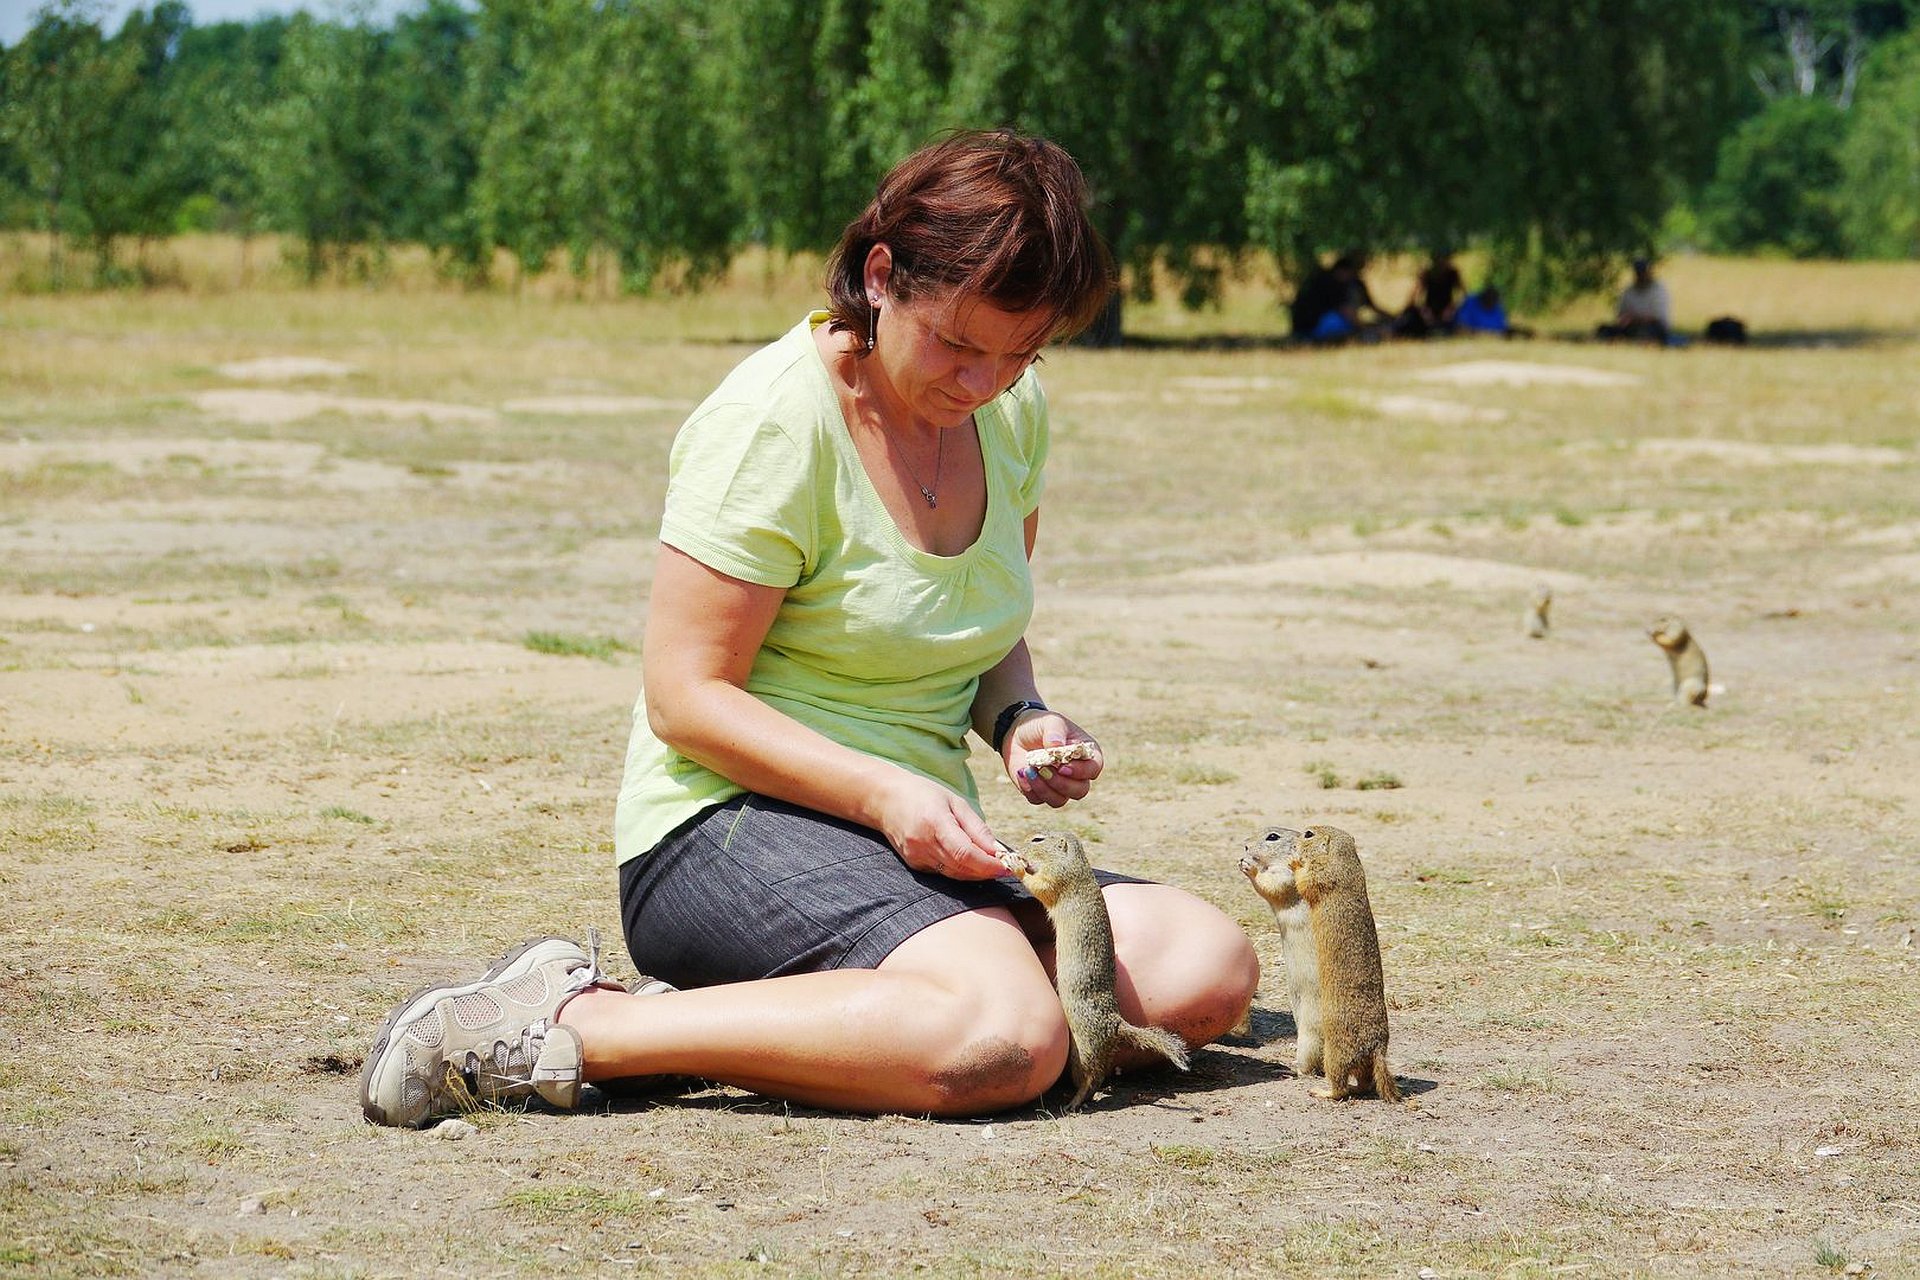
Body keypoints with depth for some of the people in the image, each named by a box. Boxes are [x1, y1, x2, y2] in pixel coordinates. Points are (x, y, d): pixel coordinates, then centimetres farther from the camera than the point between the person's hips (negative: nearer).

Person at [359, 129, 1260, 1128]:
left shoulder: (1010, 410, 7)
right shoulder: (770, 423, -15)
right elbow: (685, 697, -14)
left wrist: (1020, 719, -1)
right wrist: (879, 792, -26)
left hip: (911, 844, 9)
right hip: (729, 827, -9)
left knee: (1209, 971, -14)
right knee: (1009, 1037, -34)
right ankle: (568, 1026, -23)